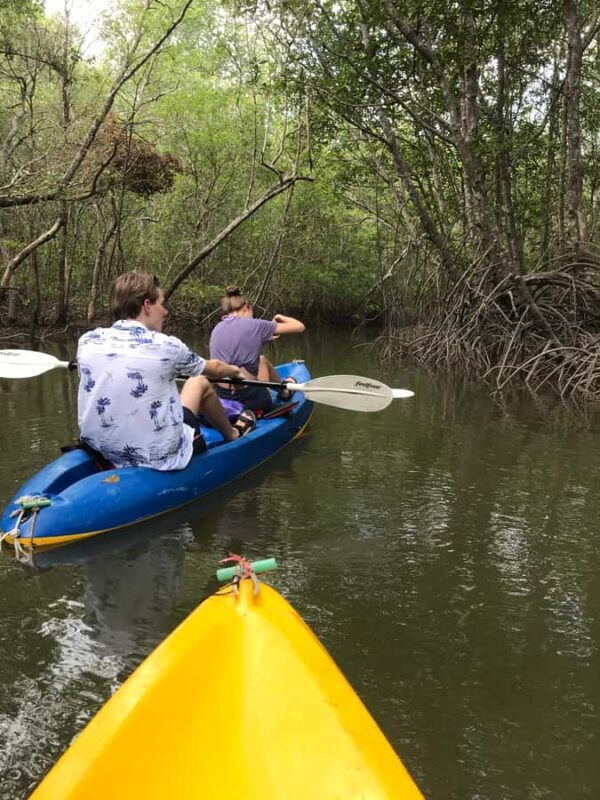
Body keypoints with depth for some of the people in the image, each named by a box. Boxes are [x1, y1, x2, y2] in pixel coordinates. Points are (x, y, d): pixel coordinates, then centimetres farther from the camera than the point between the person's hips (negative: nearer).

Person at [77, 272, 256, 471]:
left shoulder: (87, 341, -3)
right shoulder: (165, 346, -14)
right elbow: (213, 368, 7)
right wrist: (235, 370, 32)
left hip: (100, 454, 4)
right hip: (159, 458, -4)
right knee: (201, 382, 20)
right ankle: (233, 436, 47)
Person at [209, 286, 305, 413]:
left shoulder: (216, 329, 8)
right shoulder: (254, 325, -8)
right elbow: (299, 327, -3)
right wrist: (281, 318, 19)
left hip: (221, 396, 5)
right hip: (252, 401, -5)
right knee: (263, 360, 28)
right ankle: (284, 392, 44)